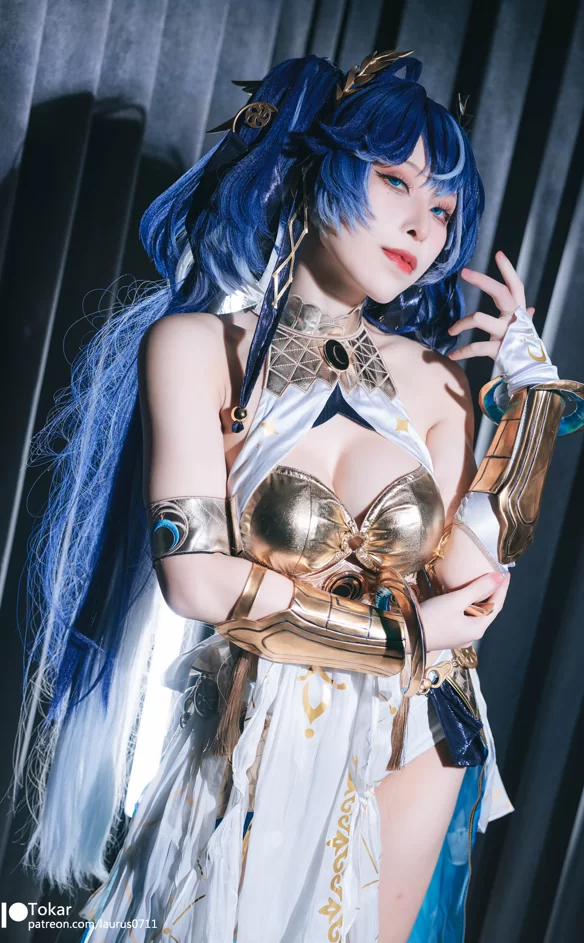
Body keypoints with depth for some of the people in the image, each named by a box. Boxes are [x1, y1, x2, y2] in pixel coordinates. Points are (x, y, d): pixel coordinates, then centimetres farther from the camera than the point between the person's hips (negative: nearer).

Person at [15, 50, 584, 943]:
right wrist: (399, 631, -14)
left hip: (414, 743, 4)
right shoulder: (197, 347, -13)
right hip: (261, 740, -4)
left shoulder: (437, 378, -2)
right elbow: (199, 576, -20)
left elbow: (470, 572, -10)